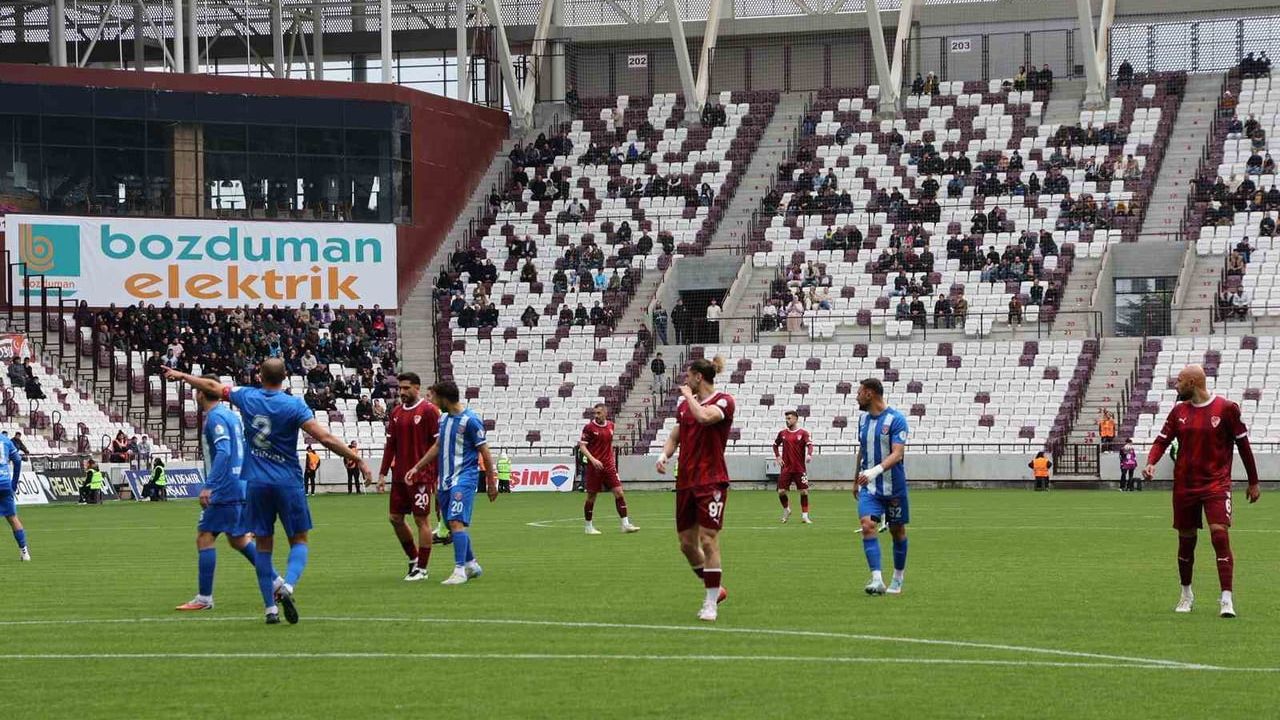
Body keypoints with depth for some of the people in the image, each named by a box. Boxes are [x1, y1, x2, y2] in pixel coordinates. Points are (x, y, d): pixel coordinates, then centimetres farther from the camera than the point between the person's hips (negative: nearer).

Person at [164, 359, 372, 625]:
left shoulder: (248, 397, 2)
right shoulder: (294, 405, -9)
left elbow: (213, 387, 18)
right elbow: (324, 437, -16)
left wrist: (182, 375, 35)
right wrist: (357, 460, -12)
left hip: (257, 483, 3)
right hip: (288, 482, -3)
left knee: (263, 545, 9)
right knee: (299, 541, 7)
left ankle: (270, 607, 5)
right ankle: (287, 586, -20)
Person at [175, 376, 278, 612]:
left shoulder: (215, 417, -13)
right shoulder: (232, 415, 16)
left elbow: (223, 452, -25)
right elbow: (245, 449, 22)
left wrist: (208, 486, -29)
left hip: (224, 491, -9)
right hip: (241, 487, 9)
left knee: (205, 537, -6)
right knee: (238, 539, 18)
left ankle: (204, 598, -8)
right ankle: (276, 583, 19)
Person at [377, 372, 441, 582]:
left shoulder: (429, 411, -7)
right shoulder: (396, 412, 12)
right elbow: (390, 445, 16)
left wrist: (437, 476, -12)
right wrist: (383, 473, 11)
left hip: (421, 476, -7)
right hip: (399, 476, 7)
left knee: (422, 519, -2)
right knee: (395, 517, 9)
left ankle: (421, 568, 4)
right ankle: (413, 559, 25)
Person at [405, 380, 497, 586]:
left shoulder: (470, 420, -12)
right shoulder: (443, 418, 11)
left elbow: (484, 453, -8)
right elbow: (437, 446, 22)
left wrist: (491, 483, -6)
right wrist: (417, 468, 19)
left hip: (464, 478, -8)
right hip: (445, 480, 8)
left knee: (456, 522, -18)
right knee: (453, 524, 12)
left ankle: (460, 571, -18)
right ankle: (472, 565, 26)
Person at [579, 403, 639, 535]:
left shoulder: (610, 425, 8)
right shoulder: (589, 427, -7)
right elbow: (582, 446, -8)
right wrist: (593, 460, -20)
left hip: (609, 465, 4)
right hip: (595, 466, -4)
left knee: (619, 492, -3)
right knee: (591, 496, 2)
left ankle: (625, 524, -1)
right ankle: (589, 526, 14)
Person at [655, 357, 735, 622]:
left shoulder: (723, 401, -8)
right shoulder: (684, 404, 14)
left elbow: (704, 416, -28)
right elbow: (675, 435, 19)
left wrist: (689, 396, -11)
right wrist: (664, 455, -1)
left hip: (711, 482, -7)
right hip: (685, 481, 7)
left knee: (708, 540, -10)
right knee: (687, 543, 9)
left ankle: (710, 604, -2)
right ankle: (715, 589, 29)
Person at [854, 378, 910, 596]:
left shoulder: (896, 419, -12)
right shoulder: (863, 419, 9)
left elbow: (897, 454, -22)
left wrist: (876, 470, -36)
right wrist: (857, 480, 28)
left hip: (893, 486, -4)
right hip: (869, 487, 4)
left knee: (897, 531, 8)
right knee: (867, 526, -16)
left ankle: (897, 580, 25)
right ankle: (877, 580, -23)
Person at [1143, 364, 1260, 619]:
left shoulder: (1226, 408, -5)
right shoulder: (1179, 411, 7)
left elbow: (1243, 444, 0)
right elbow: (1162, 440, 7)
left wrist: (1253, 482, 4)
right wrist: (1151, 462, -14)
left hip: (1217, 484, -4)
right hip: (1184, 485, 4)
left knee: (1220, 534, -18)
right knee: (1186, 539, 10)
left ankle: (1226, 599, -17)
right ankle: (1186, 594, 29)